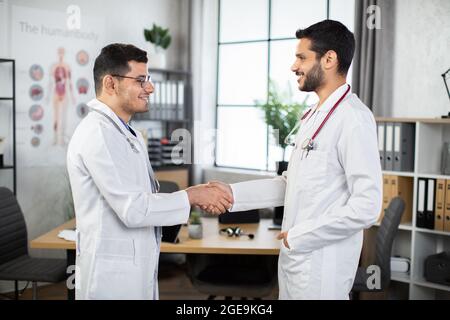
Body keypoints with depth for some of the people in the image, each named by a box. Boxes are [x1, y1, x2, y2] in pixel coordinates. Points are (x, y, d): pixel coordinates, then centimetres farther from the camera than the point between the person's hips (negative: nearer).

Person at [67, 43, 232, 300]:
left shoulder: (130, 134, 13)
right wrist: (192, 196, -13)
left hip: (137, 270, 9)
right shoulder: (98, 133, -18)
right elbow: (133, 209, -23)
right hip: (113, 276, -9)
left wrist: (200, 196, 1)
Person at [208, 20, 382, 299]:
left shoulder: (354, 118, -18)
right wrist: (233, 194, 6)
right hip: (294, 256, 8)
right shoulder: (313, 117, 12)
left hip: (322, 263, -8)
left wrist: (299, 236, -15)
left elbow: (366, 206, -23)